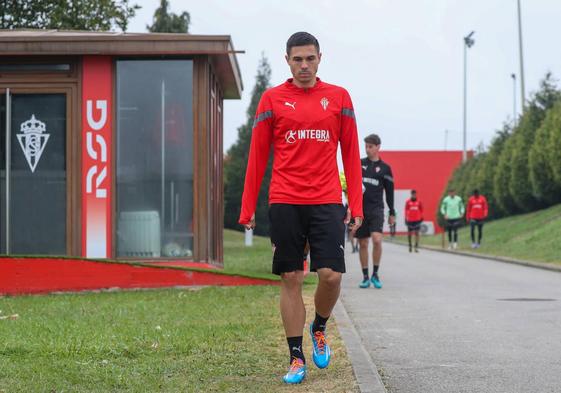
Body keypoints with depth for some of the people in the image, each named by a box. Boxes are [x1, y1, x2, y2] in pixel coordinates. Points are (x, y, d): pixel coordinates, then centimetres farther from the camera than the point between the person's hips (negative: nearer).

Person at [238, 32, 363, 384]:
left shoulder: (339, 98, 7)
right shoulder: (272, 99, 5)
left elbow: (350, 154, 8)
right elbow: (258, 157, 7)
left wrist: (356, 205, 1)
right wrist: (248, 208, 3)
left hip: (327, 203, 0)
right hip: (285, 203, 0)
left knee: (331, 275, -9)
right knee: (291, 280, 2)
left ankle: (319, 328, 21)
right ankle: (297, 359, 10)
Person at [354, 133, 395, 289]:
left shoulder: (384, 168, 7)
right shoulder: (359, 164, 8)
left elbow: (389, 191, 11)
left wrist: (392, 213, 10)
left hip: (376, 209, -1)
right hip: (359, 208, 2)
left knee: (377, 240, -18)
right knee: (363, 244, 4)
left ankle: (375, 274, -4)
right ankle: (365, 277, 12)